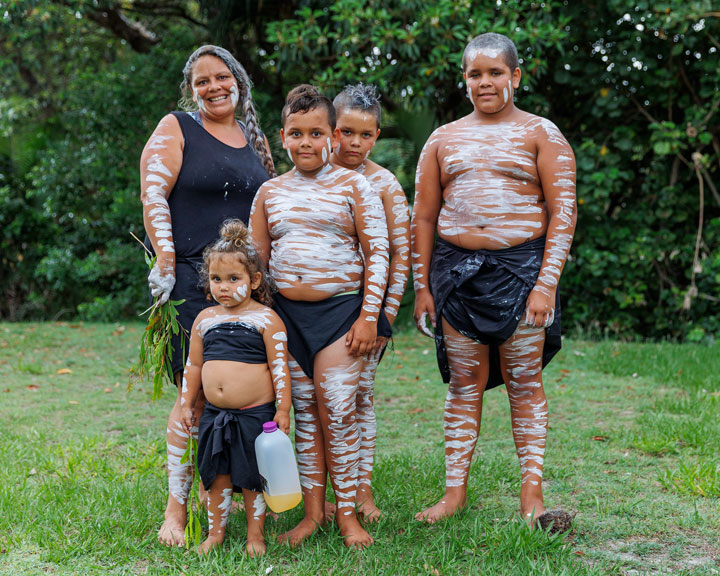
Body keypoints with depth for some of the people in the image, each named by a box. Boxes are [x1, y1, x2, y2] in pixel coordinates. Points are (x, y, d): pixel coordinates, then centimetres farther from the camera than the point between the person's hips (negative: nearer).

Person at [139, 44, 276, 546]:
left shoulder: (254, 139, 19)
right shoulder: (176, 129, 2)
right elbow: (152, 198, -6)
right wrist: (166, 261, -14)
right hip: (192, 278, -6)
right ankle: (176, 508, -1)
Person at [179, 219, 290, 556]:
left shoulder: (266, 319, -6)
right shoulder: (205, 319, 8)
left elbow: (279, 366, -7)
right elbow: (193, 366, 15)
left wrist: (283, 409, -9)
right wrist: (186, 405, 14)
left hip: (255, 414, -4)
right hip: (214, 414, 4)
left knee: (252, 477, 5)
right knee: (216, 475, 10)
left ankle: (255, 535, 20)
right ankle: (215, 532, 25)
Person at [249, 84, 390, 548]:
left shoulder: (354, 186, 0)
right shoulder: (270, 192, 10)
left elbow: (378, 252, -2)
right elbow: (255, 261, 15)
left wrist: (369, 317, -9)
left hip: (341, 308, -3)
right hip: (287, 313, 4)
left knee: (338, 412, -5)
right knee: (304, 411, 7)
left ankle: (348, 513, 7)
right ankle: (313, 510, 16)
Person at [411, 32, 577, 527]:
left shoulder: (540, 134, 4)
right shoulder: (443, 140, 14)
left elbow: (563, 212, -3)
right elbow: (424, 218, 13)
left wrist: (546, 283, -12)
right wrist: (422, 286, 6)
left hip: (521, 266, -2)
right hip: (456, 268, 3)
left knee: (525, 382, 1)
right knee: (464, 384, 5)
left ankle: (532, 493, 9)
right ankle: (455, 491, 12)